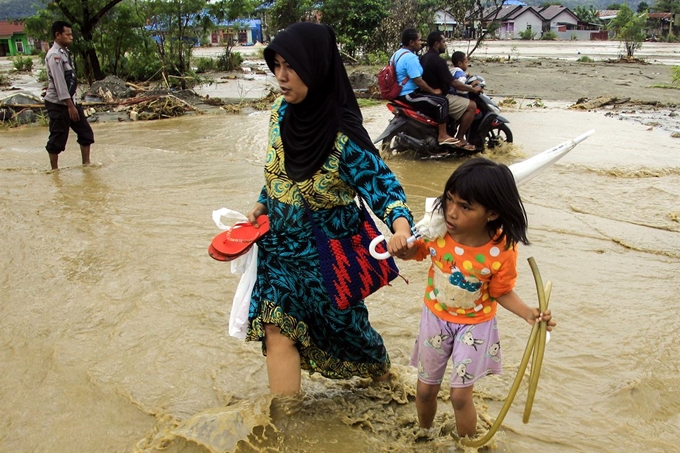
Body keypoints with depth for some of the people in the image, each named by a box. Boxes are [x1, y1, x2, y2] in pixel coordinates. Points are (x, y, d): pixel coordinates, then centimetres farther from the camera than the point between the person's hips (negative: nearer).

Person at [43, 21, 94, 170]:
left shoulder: (65, 52, 11)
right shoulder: (54, 55, -16)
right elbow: (59, 82, -20)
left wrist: (72, 104, 12)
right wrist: (70, 106, -21)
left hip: (70, 101, 9)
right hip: (58, 104, -9)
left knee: (86, 133, 9)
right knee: (58, 139, 0)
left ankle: (86, 164, 19)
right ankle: (55, 170, 12)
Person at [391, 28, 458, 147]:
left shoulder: (397, 54, 12)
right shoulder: (410, 57, -22)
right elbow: (418, 81, -23)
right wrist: (433, 91, -9)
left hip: (400, 93, 11)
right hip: (409, 95, -11)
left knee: (435, 101, 22)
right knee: (441, 102, -11)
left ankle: (435, 132, 24)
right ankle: (443, 136, -7)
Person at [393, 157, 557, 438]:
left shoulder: (502, 251, -27)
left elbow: (502, 292, -11)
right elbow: (414, 252, -2)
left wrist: (527, 313, -28)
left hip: (474, 325, -3)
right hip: (435, 318, 3)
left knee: (460, 396, 4)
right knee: (426, 389, 19)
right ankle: (423, 436, 50)